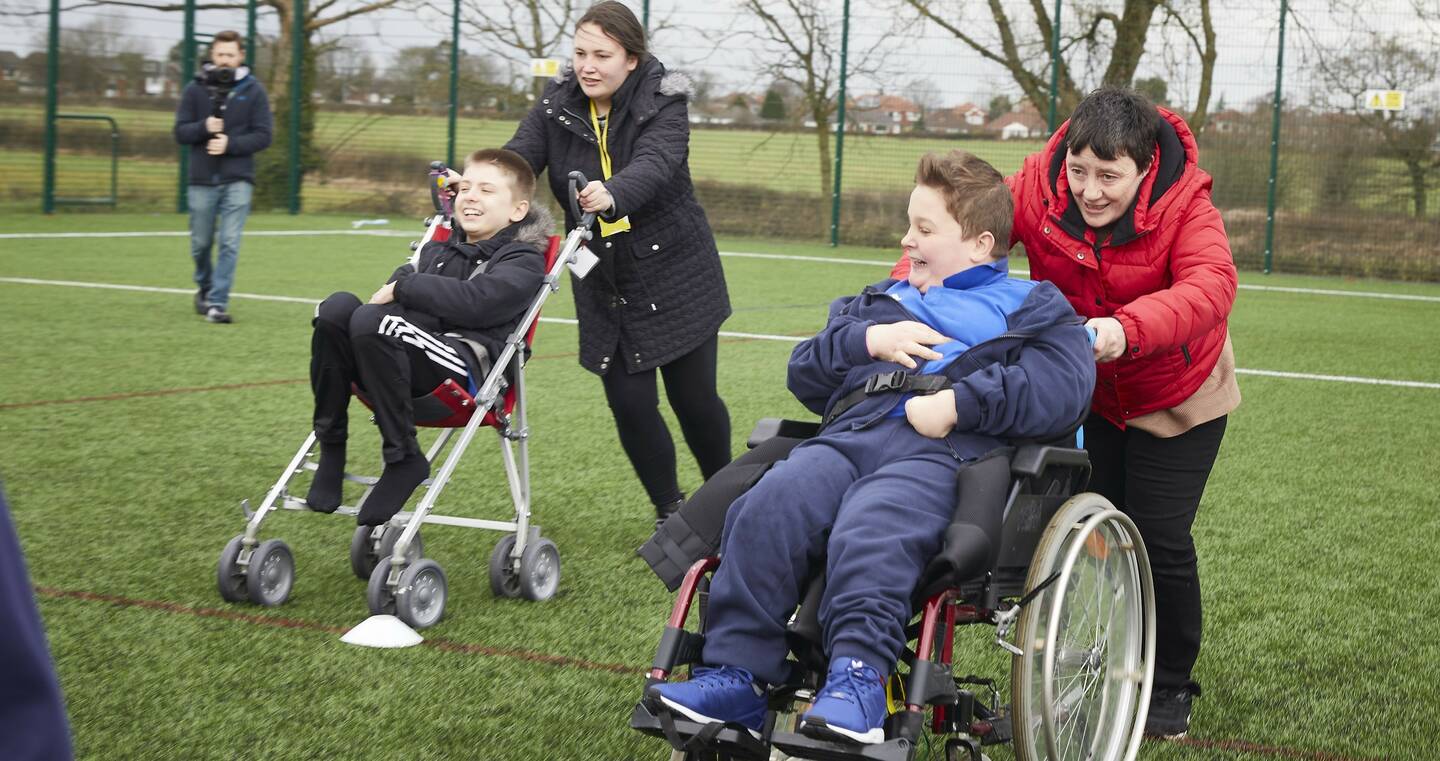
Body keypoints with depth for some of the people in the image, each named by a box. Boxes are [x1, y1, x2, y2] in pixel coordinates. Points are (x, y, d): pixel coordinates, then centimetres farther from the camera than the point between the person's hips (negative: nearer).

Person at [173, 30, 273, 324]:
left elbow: (263, 136, -2)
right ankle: (205, 288, 36)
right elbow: (180, 132, 1)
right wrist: (204, 128, -18)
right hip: (202, 181, 2)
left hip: (237, 181, -1)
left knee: (230, 243, -10)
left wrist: (230, 143, -16)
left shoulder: (253, 91, 2)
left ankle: (218, 302, -8)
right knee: (201, 244, 11)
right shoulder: (195, 89, 4)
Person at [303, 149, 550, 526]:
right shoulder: (439, 248, 29)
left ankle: (403, 459, -21)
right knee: (338, 307, -21)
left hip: (469, 369, -6)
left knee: (370, 322, -31)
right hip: (409, 364, 6)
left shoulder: (524, 261, 6)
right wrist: (393, 289, -8)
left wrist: (402, 288, -9)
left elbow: (474, 301, -14)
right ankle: (330, 447, -13)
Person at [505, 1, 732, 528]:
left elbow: (654, 166, -34)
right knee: (629, 403, -2)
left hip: (675, 278, -3)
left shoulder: (662, 104, -15)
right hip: (605, 287, 3)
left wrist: (612, 196, -56)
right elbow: (517, 158, -17)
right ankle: (671, 513, 19)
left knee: (694, 397, 3)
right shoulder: (557, 106, -3)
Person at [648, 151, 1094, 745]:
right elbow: (804, 373, 31)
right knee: (768, 508, -26)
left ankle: (857, 679, -43)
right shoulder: (879, 301, 38)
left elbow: (1064, 387, -2)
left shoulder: (1030, 309, 18)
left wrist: (958, 403, -10)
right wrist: (868, 340, 12)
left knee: (869, 528, -38)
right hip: (850, 433, 5)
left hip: (942, 449, -5)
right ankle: (735, 676, -30)